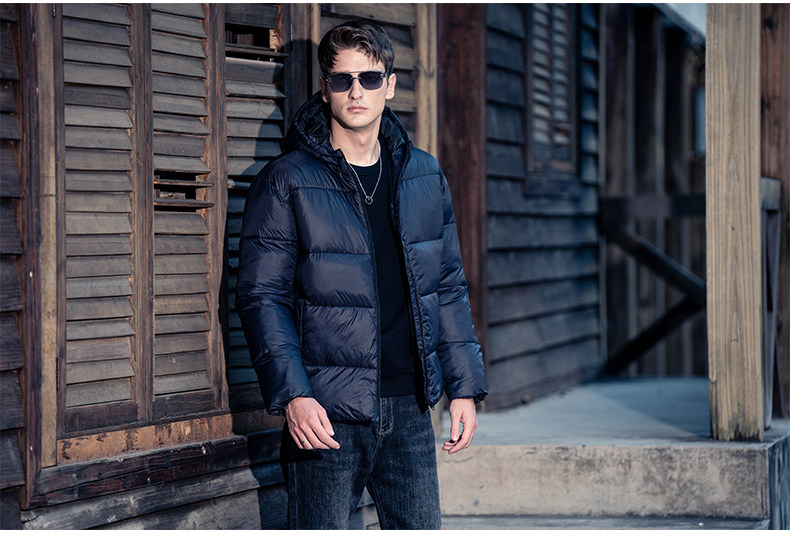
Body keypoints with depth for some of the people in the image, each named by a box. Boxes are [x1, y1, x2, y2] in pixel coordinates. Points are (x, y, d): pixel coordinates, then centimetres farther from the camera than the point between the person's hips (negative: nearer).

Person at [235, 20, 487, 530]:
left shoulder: (425, 178, 9)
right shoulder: (286, 182, -5)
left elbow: (449, 289, 14)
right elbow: (261, 295, -7)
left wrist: (464, 387, 8)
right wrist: (292, 394, -18)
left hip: (409, 410, 5)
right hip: (326, 414, -4)